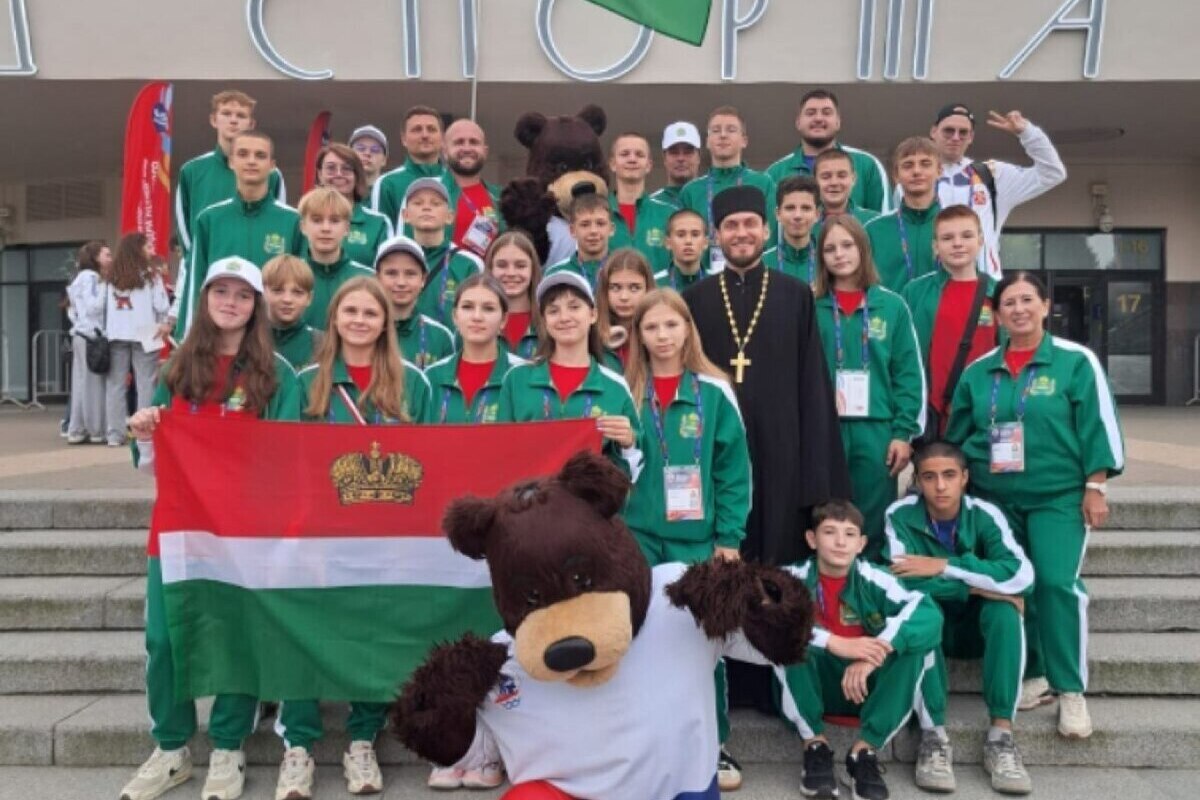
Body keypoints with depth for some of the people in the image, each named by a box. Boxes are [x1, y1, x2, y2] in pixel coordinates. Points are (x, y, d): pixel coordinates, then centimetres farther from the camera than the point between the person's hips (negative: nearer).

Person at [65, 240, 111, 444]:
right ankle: (97, 430, -1)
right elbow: (94, 307, -17)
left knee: (83, 385, 8)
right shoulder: (90, 277, -8)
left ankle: (77, 431, 10)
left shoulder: (87, 277, 21)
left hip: (83, 335, 9)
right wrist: (104, 285, -11)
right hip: (90, 337, -9)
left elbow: (74, 311, 21)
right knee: (93, 385, -5)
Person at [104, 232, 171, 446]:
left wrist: (108, 330, 13)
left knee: (115, 384, 5)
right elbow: (161, 306, -3)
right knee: (145, 384, -2)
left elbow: (104, 306, 7)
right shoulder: (149, 275, -2)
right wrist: (163, 324, 13)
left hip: (116, 336, 4)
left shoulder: (112, 277, 9)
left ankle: (115, 434, 6)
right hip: (144, 335, -4)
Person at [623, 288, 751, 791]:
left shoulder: (713, 392, 0)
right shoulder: (625, 392, 4)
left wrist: (730, 536, -5)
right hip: (638, 537, 1)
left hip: (697, 538, -1)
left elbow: (733, 468, -1)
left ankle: (714, 745, 22)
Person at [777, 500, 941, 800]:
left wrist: (872, 655, -36)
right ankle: (814, 745, -16)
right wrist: (835, 643, -39)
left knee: (914, 644, -23)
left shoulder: (873, 579, -8)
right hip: (810, 691, -1)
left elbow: (929, 613, -24)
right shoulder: (795, 578, -11)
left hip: (865, 688, 2)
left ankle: (865, 749, -17)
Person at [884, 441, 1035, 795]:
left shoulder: (984, 514, -14)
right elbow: (902, 581, -29)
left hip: (977, 627, 1)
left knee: (1004, 608, -30)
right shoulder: (901, 515, -16)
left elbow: (1021, 575, -30)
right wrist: (978, 584, -28)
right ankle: (933, 734, -32)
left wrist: (943, 566, -31)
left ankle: (1001, 734, -27)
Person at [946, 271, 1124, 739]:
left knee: (1058, 583, -14)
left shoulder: (1076, 361, -3)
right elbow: (957, 435, 13)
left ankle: (1071, 690, -1)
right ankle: (1032, 675, 22)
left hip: (1058, 495, -3)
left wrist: (1095, 488, -7)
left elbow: (1098, 427, -4)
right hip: (995, 497, 4)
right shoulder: (978, 371, 7)